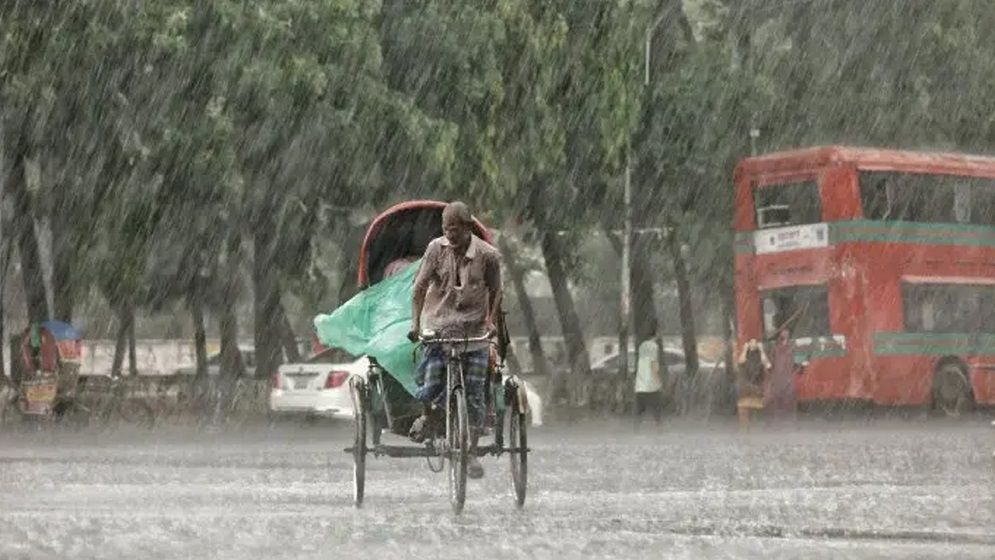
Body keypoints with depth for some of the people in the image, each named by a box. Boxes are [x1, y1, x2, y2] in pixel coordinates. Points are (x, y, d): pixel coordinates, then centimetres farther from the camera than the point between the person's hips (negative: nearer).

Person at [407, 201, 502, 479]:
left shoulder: (488, 255, -7)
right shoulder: (437, 248, -6)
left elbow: (495, 291, 5)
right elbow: (420, 286, -2)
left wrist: (491, 321, -8)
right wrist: (415, 323, -12)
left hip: (475, 331, 0)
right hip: (439, 328, 0)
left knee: (475, 396, -1)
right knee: (429, 390, -10)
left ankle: (472, 452, 10)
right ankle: (428, 416, 26)